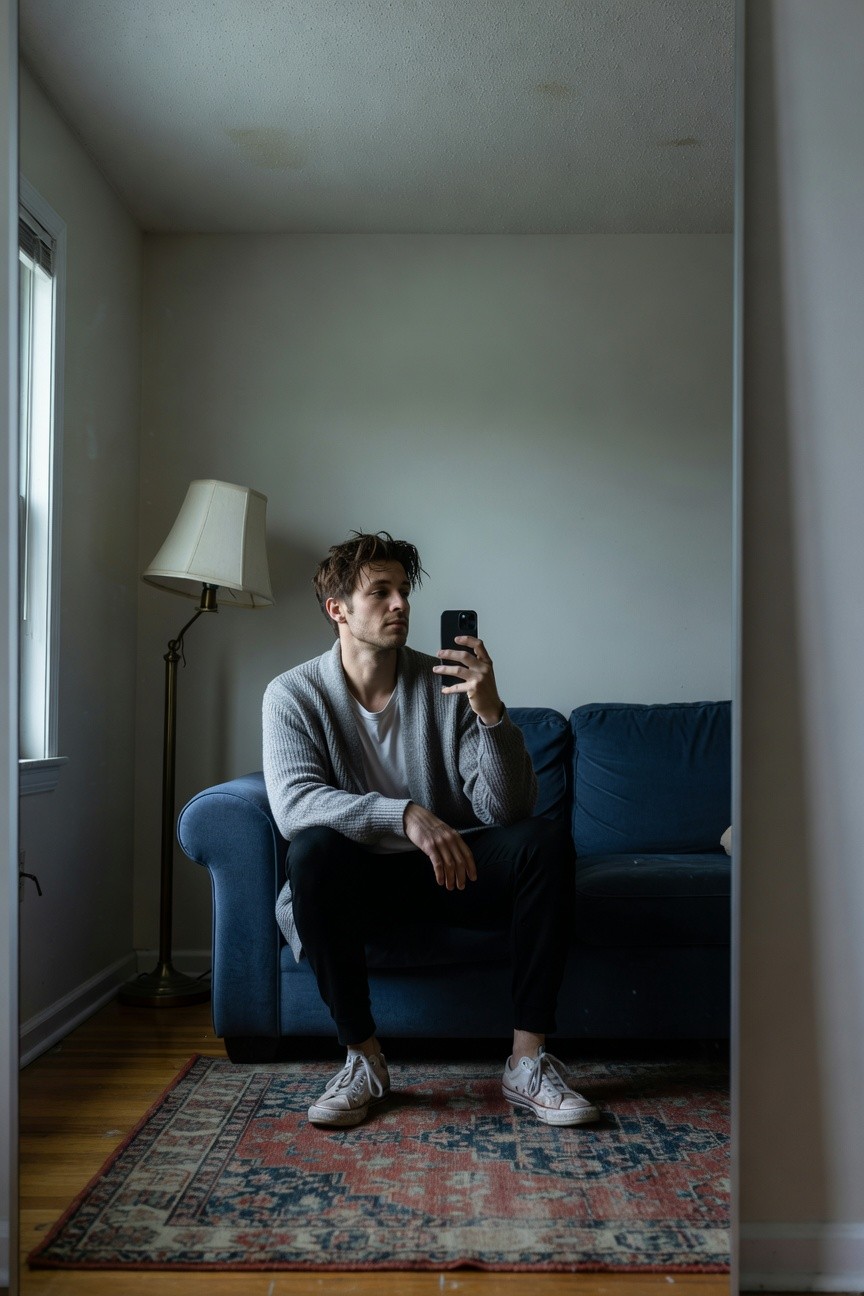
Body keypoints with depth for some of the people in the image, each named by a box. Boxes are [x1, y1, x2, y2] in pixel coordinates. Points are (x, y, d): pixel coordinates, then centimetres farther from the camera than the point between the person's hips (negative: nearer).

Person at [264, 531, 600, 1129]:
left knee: (546, 840, -23)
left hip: (450, 869, 2)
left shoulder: (446, 685, -6)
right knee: (313, 848, -34)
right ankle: (364, 1057, -17)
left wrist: (490, 712, -30)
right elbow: (293, 803, -24)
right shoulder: (294, 694, -7)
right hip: (361, 875, -1)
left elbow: (506, 810, -13)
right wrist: (407, 816, -37)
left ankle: (528, 1060, -17)